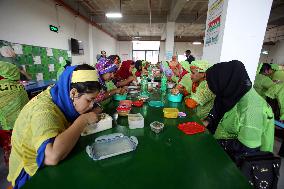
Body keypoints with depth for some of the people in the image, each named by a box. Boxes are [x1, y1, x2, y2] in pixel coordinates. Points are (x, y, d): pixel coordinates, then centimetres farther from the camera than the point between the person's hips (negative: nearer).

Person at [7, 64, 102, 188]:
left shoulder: (63, 98, -9)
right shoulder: (44, 110, -30)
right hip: (35, 170, -6)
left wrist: (90, 114, -14)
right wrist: (83, 120, -33)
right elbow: (52, 156, -42)